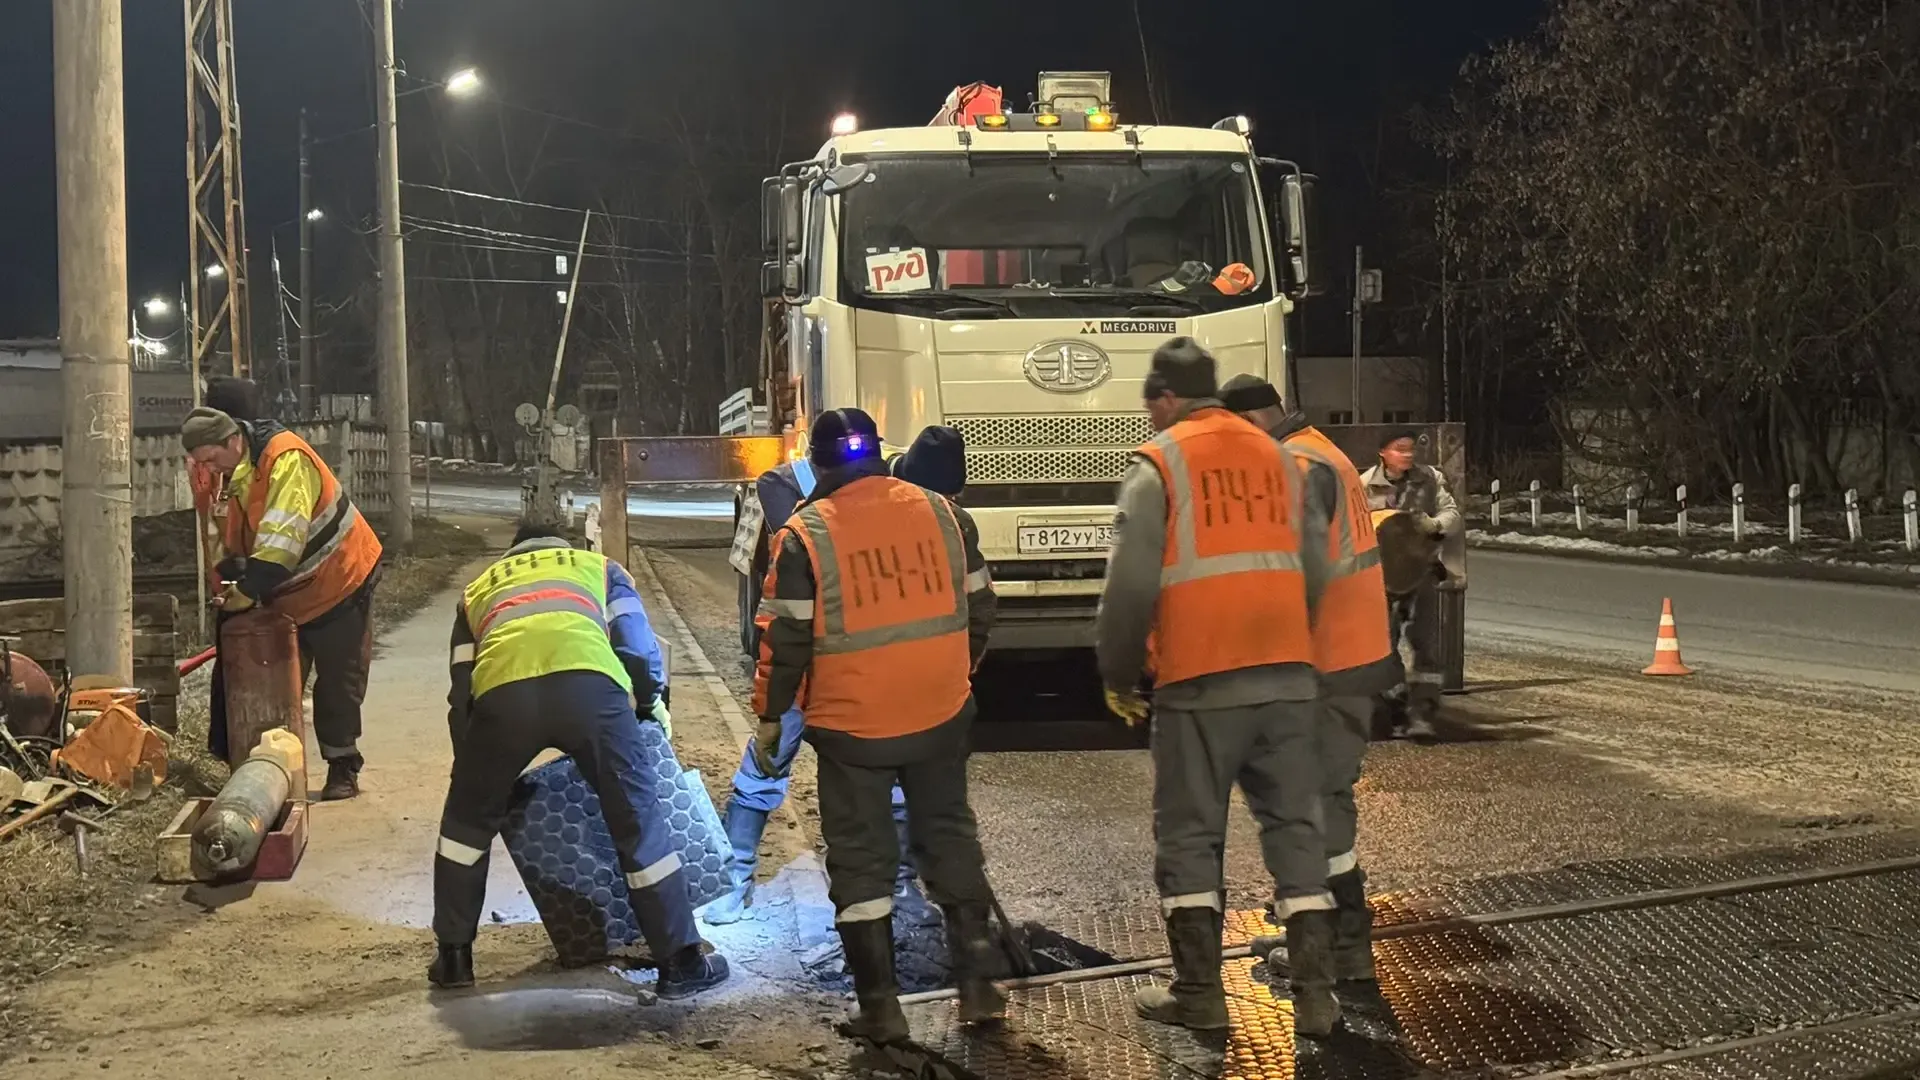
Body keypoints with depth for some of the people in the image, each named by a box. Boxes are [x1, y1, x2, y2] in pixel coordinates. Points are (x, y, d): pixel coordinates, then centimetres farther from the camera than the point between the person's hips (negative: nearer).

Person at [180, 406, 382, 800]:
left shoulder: (286, 459, -29)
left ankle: (342, 768, 12)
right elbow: (232, 543, 6)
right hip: (288, 595, 8)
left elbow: (282, 538, -35)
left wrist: (247, 591, -34)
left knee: (339, 683, 2)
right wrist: (228, 584, -10)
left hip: (339, 581, -8)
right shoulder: (225, 476, -1)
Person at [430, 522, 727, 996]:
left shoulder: (479, 586, 41)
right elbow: (639, 647, 24)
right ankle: (682, 961, 16)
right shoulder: (597, 565, 38)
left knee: (468, 821, 25)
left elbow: (461, 694, 34)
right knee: (638, 820, 12)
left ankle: (453, 957, 30)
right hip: (587, 683, -1)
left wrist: (479, 771, 41)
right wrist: (652, 705, 41)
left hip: (501, 690, 1)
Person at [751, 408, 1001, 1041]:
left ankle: (880, 1007, 10)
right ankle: (976, 983, 20)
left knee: (860, 860, 9)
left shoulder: (804, 536, -11)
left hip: (851, 727, -3)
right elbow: (978, 609, 7)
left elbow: (785, 638, -10)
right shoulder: (942, 514, -1)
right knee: (949, 840, 18)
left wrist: (770, 716, 3)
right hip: (941, 716, 3)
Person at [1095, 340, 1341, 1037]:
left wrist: (1117, 675, 4)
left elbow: (1131, 586, -8)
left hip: (1200, 681, -4)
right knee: (1295, 830, 8)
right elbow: (1314, 571, 14)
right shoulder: (1277, 457, 13)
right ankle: (1315, 997, 7)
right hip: (1288, 676, 5)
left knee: (1189, 837, 7)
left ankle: (1199, 994, 10)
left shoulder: (1159, 464, -3)